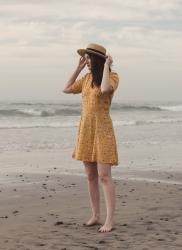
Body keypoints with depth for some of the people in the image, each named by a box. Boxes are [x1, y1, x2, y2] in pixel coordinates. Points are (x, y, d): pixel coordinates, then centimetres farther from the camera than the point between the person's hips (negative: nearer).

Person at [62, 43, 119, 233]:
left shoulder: (113, 76, -9)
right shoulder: (87, 78, 10)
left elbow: (105, 89, -31)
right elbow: (67, 89, 15)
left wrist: (106, 66, -18)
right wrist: (78, 68, 11)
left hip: (102, 129, -7)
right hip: (85, 129, 7)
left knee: (104, 176, -10)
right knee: (90, 176, 9)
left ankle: (109, 221, -9)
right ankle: (95, 216, 17)